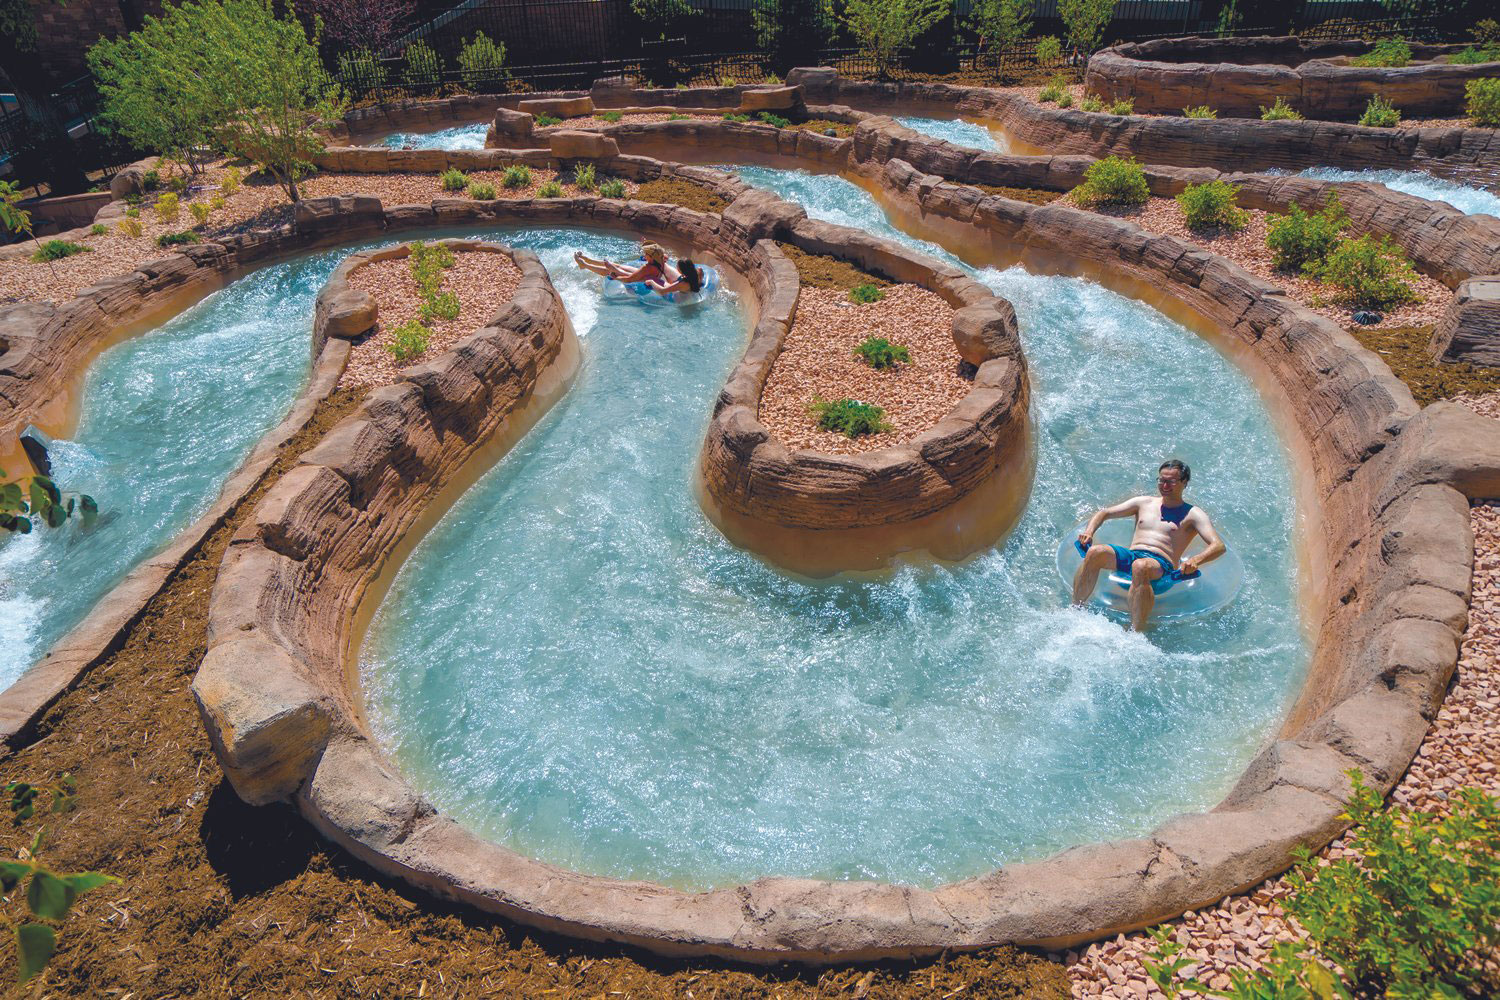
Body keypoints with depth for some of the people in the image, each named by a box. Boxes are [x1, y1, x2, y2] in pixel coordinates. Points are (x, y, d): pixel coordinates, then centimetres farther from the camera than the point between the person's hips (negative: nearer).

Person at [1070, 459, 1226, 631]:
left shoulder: (1192, 514, 12)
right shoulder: (1144, 503, 25)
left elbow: (1219, 546, -1)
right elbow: (1104, 513, 25)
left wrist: (1196, 560, -24)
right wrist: (1089, 531, 2)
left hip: (1162, 566, -4)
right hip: (1129, 557, 4)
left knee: (1140, 566, -41)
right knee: (1095, 552, -28)